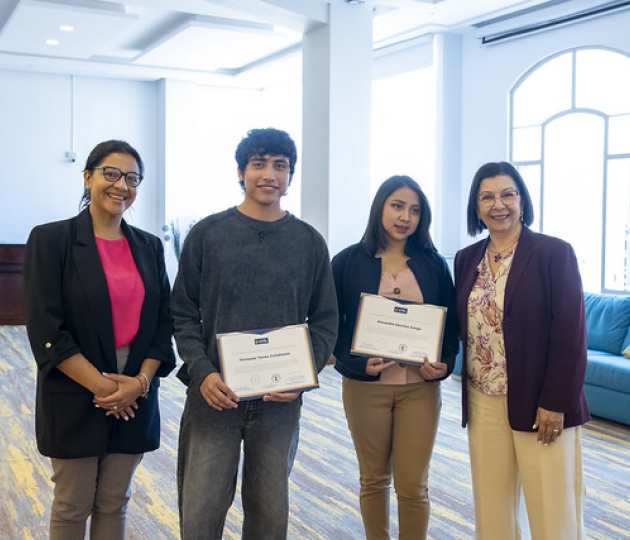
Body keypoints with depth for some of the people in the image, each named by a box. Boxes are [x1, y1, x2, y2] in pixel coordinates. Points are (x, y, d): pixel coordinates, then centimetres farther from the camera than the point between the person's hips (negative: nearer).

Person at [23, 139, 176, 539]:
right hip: (74, 401, -3)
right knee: (72, 506, 9)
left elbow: (163, 322, 6)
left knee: (114, 503, 14)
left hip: (135, 400, 4)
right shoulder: (51, 240, -7)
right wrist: (101, 386, -16)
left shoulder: (149, 247, 7)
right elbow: (45, 330, -12)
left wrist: (140, 381, -9)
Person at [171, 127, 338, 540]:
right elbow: (183, 313, 1)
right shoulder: (207, 234, 1)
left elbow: (325, 320, 6)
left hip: (281, 399, 1)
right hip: (215, 394, -1)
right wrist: (202, 372, -13)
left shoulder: (309, 242, 4)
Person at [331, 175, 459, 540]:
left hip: (420, 387, 1)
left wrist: (445, 364, -11)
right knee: (374, 479, 12)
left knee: (413, 484, 3)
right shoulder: (348, 262, -2)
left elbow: (451, 323, 7)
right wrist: (356, 363, -15)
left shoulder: (434, 265, 4)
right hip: (365, 386, -1)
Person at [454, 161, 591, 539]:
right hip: (483, 403, 5)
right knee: (493, 507, 10)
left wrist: (555, 403, -14)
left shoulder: (554, 253, -7)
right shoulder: (467, 259, 9)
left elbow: (571, 334, -10)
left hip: (540, 403, -4)